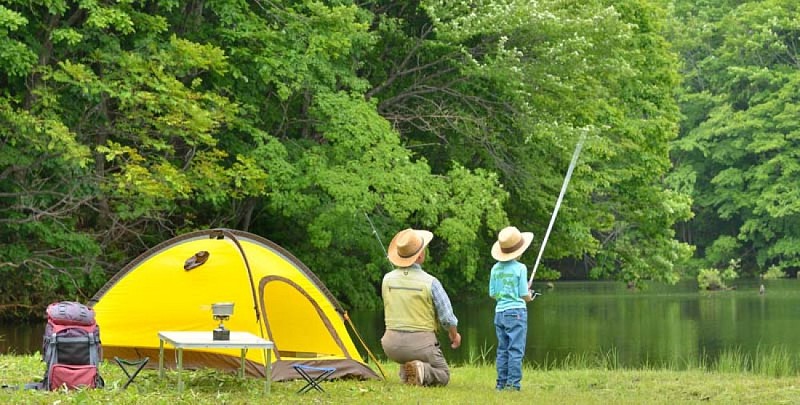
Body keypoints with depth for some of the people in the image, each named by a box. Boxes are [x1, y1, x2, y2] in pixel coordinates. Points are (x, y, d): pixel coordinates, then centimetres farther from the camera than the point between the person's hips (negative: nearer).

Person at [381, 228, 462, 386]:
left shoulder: (387, 279, -2)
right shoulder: (430, 282, -14)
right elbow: (447, 316, -6)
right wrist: (454, 335, 14)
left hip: (392, 345, 5)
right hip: (420, 343, -5)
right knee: (443, 376, 16)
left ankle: (405, 373, 11)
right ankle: (423, 371, -15)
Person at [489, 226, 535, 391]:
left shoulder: (495, 269, 4)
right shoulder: (520, 268, -10)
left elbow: (492, 294, 6)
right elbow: (525, 295, -9)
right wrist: (529, 297, 12)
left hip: (499, 312, 5)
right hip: (516, 311, -5)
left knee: (502, 350, 11)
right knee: (516, 350, -2)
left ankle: (501, 383, 12)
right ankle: (513, 383, -5)